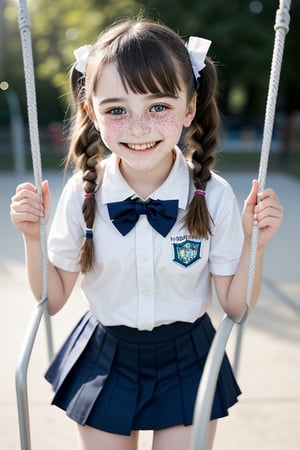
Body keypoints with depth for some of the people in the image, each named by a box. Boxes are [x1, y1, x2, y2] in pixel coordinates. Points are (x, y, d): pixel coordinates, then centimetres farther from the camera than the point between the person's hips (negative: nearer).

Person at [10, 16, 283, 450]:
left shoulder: (213, 196, -18)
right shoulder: (83, 193, -15)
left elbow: (237, 307, -8)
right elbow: (52, 300, -4)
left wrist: (253, 242, -21)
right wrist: (34, 237, -18)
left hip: (188, 363, 0)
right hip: (105, 362, 1)